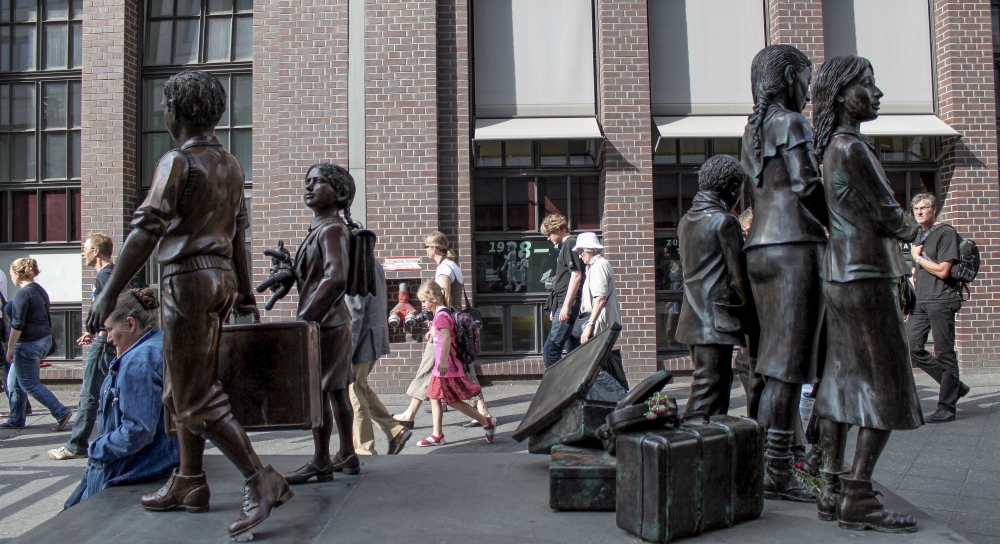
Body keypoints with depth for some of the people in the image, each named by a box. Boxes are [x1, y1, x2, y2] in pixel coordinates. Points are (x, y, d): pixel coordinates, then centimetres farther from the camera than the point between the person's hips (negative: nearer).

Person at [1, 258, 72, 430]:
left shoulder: (22, 294, -16)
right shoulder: (39, 290, 13)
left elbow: (17, 324, -20)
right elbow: (46, 319, 20)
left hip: (28, 343, -10)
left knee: (30, 384, -3)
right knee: (14, 382, 17)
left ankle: (61, 412, -8)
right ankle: (16, 420, 23)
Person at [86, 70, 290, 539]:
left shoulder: (178, 161, -11)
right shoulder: (230, 165, 13)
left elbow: (146, 231, -19)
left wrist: (110, 292, -19)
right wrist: (244, 292, 21)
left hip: (188, 278, -9)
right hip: (221, 277, 9)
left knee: (195, 396, -5)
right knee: (181, 387, 18)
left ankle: (261, 482, -9)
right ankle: (188, 483, 26)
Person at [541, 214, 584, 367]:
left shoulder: (570, 244, -9)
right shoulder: (566, 245, 21)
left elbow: (576, 275, -18)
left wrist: (566, 306, -21)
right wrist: (555, 307, 24)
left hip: (568, 305, -10)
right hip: (565, 305, 10)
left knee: (550, 350, -10)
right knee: (573, 350, 11)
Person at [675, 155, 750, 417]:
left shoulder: (686, 220, 13)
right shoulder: (724, 220, -11)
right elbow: (737, 274, -12)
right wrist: (746, 307, 2)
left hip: (693, 319, 9)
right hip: (717, 322, -9)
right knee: (709, 393, -5)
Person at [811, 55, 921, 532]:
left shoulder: (829, 151, 16)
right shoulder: (853, 148, -13)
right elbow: (889, 217, -10)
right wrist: (909, 229, 10)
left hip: (838, 277, 9)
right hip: (865, 277, -9)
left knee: (841, 383, 8)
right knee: (887, 389, -5)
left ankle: (831, 491, 13)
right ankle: (857, 499, -3)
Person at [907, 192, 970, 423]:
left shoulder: (946, 233, -6)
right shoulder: (919, 236, 19)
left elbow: (942, 271, -15)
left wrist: (917, 257, -3)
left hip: (942, 301, -8)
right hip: (921, 302, 8)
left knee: (944, 354, -3)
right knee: (912, 348, 2)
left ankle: (946, 407, 5)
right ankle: (955, 386, 18)